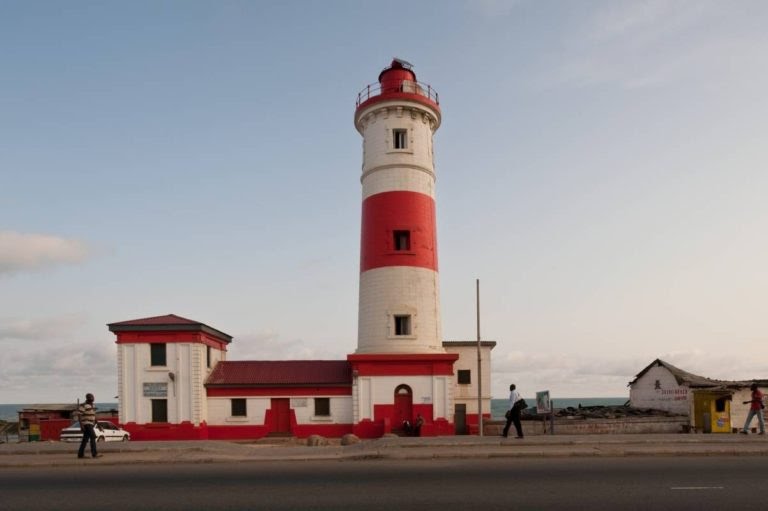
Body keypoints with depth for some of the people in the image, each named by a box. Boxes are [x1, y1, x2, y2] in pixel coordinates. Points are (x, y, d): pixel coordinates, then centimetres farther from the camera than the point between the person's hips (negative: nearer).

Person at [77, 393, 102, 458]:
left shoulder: (92, 406, 15)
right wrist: (81, 425, -22)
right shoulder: (83, 406, -12)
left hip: (91, 424, 9)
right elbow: (79, 415, -16)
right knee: (93, 437, -14)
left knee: (85, 439, 9)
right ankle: (94, 454, -15)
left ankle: (80, 454, 12)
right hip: (86, 424, -9)